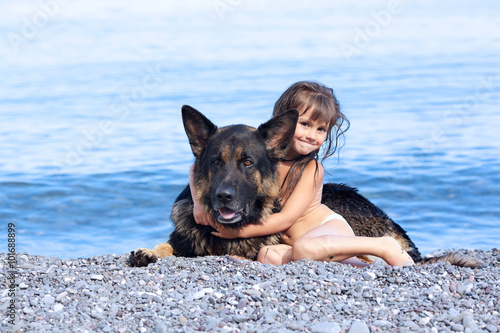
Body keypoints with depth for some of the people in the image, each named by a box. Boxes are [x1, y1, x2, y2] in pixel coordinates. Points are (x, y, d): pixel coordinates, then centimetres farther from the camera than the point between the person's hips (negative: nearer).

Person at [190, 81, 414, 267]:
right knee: (268, 256, -31)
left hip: (331, 228, -5)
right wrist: (200, 202, -17)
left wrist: (239, 231, -25)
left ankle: (383, 246, -22)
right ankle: (355, 266, -21)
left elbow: (285, 219, -20)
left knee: (304, 248, -40)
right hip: (289, 241, 5)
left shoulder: (312, 170, -14)